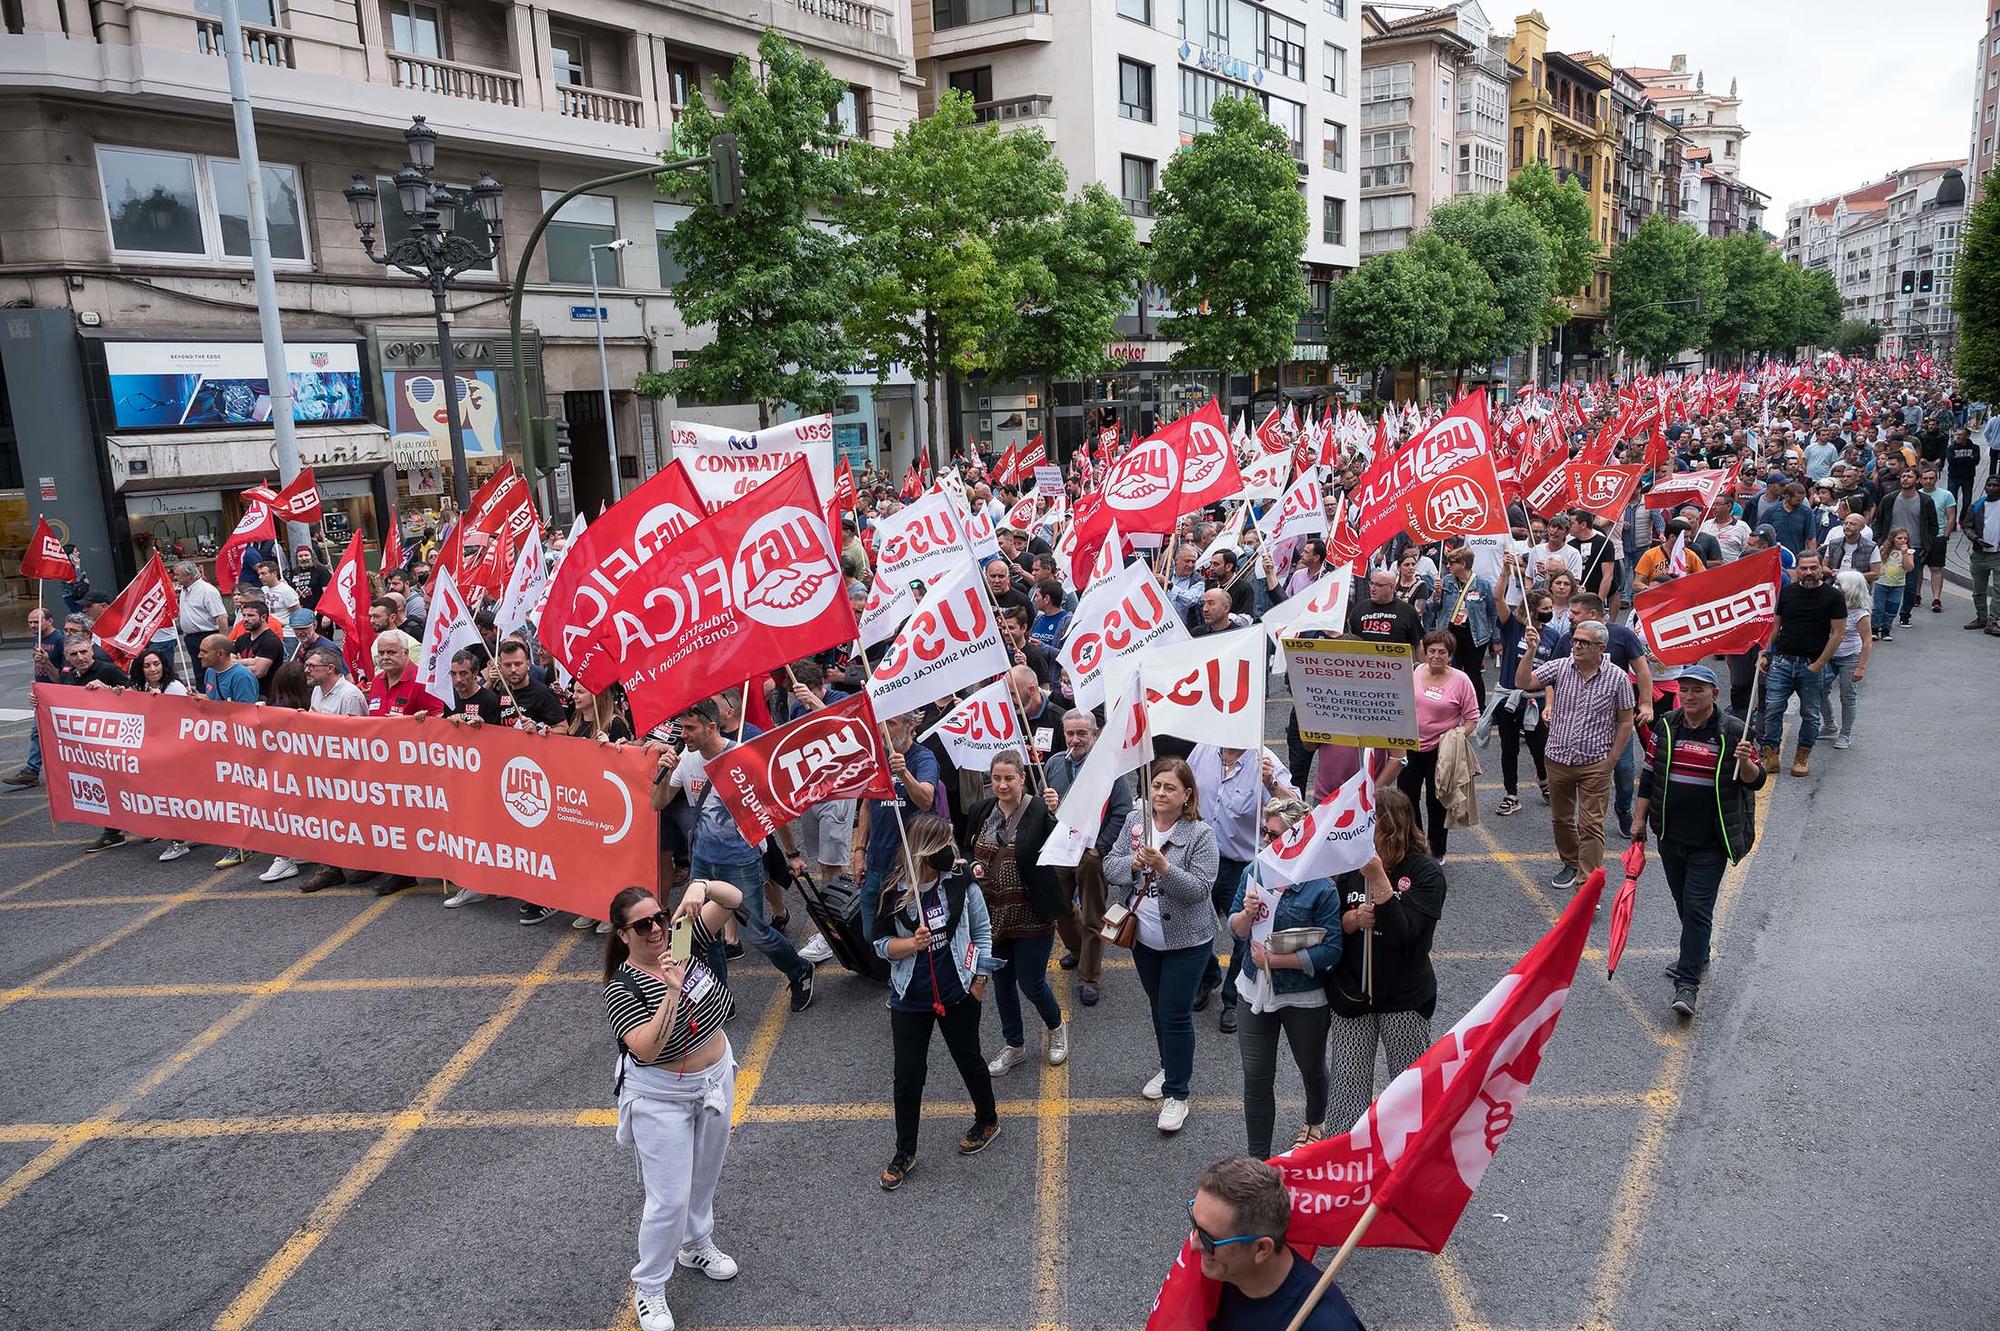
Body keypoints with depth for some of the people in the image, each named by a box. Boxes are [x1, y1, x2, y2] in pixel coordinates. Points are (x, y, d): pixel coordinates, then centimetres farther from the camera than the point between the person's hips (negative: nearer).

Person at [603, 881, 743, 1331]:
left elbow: (731, 899, -12)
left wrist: (701, 886, -32)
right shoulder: (622, 988, -24)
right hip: (662, 1098, -6)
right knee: (670, 1198, 0)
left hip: (716, 1080, 6)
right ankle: (648, 1289, 22)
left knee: (704, 1175, 24)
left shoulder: (684, 942, -10)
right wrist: (674, 992, -43)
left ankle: (696, 1246, 50)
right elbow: (646, 1049, -34)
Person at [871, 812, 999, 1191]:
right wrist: (911, 944, -23)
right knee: (908, 1075, 6)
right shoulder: (894, 891, -13)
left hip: (958, 993, 0)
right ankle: (904, 1153, 24)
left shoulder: (961, 882, -11)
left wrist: (980, 978, 0)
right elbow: (881, 944, -4)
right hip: (910, 999, 0)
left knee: (968, 1060, 19)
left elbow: (982, 930, 1)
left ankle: (988, 1120, 45)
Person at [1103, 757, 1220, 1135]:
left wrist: (1163, 866, -35)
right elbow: (1109, 866, -1)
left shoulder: (1201, 834, -17)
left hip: (1186, 941, -5)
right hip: (1143, 936, 5)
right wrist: (1133, 863, -22)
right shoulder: (1135, 821, -2)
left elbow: (1199, 888, -22)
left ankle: (1177, 1095, 12)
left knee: (1175, 1015, -1)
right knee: (1158, 1006, 21)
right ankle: (1170, 1068, 42)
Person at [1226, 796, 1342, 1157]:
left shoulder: (1320, 886, -20)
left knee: (1311, 1068, 24)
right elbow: (1236, 932, -1)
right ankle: (1258, 1158, 19)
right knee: (1256, 1077, 5)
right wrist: (1246, 914, -23)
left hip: (1305, 998, -3)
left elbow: (1330, 951, -22)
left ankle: (1315, 1121, 54)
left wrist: (1277, 959, -25)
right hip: (1256, 991, 3)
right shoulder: (1253, 873, -5)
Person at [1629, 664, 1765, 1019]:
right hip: (1670, 835, 4)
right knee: (1684, 903, 17)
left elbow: (1755, 781, -2)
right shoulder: (1666, 726, 4)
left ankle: (1687, 983, -6)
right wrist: (1639, 819, 9)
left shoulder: (1733, 731, -6)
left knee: (1697, 907, -8)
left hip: (1711, 841, -4)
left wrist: (1745, 762, -25)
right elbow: (1649, 775, 10)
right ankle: (1697, 956, 39)